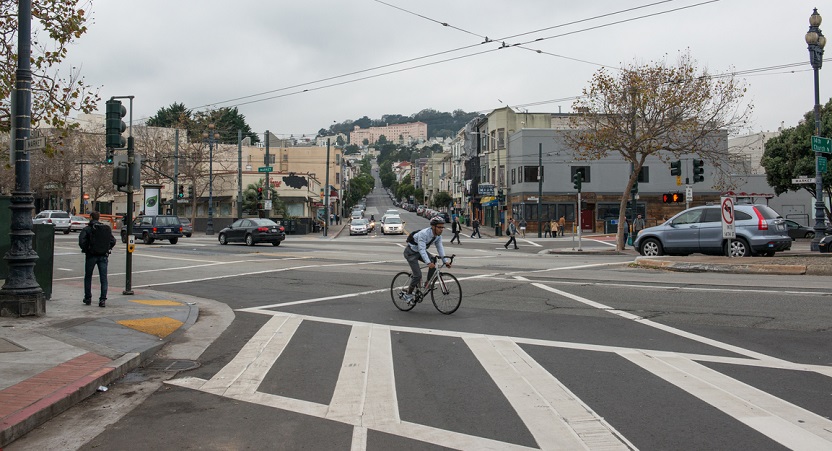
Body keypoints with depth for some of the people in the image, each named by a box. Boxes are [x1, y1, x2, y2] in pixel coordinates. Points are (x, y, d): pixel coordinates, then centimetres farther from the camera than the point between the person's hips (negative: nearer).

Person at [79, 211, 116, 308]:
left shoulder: (87, 229, -6)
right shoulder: (107, 228, 5)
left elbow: (81, 241, -16)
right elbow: (113, 241, 3)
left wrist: (86, 250, -1)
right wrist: (107, 249, 11)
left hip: (91, 256, -2)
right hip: (103, 256, 2)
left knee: (88, 278, 14)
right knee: (103, 278, 3)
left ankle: (88, 298, 21)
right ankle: (103, 299, -4)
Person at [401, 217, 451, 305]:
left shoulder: (438, 235, -9)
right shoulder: (424, 233, -33)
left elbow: (440, 248, -7)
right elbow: (421, 249, -40)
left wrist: (445, 261, -18)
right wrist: (428, 262, -50)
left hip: (420, 251, 7)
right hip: (411, 252, -7)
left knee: (433, 261, -19)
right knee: (418, 275, -15)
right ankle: (407, 295, 1)